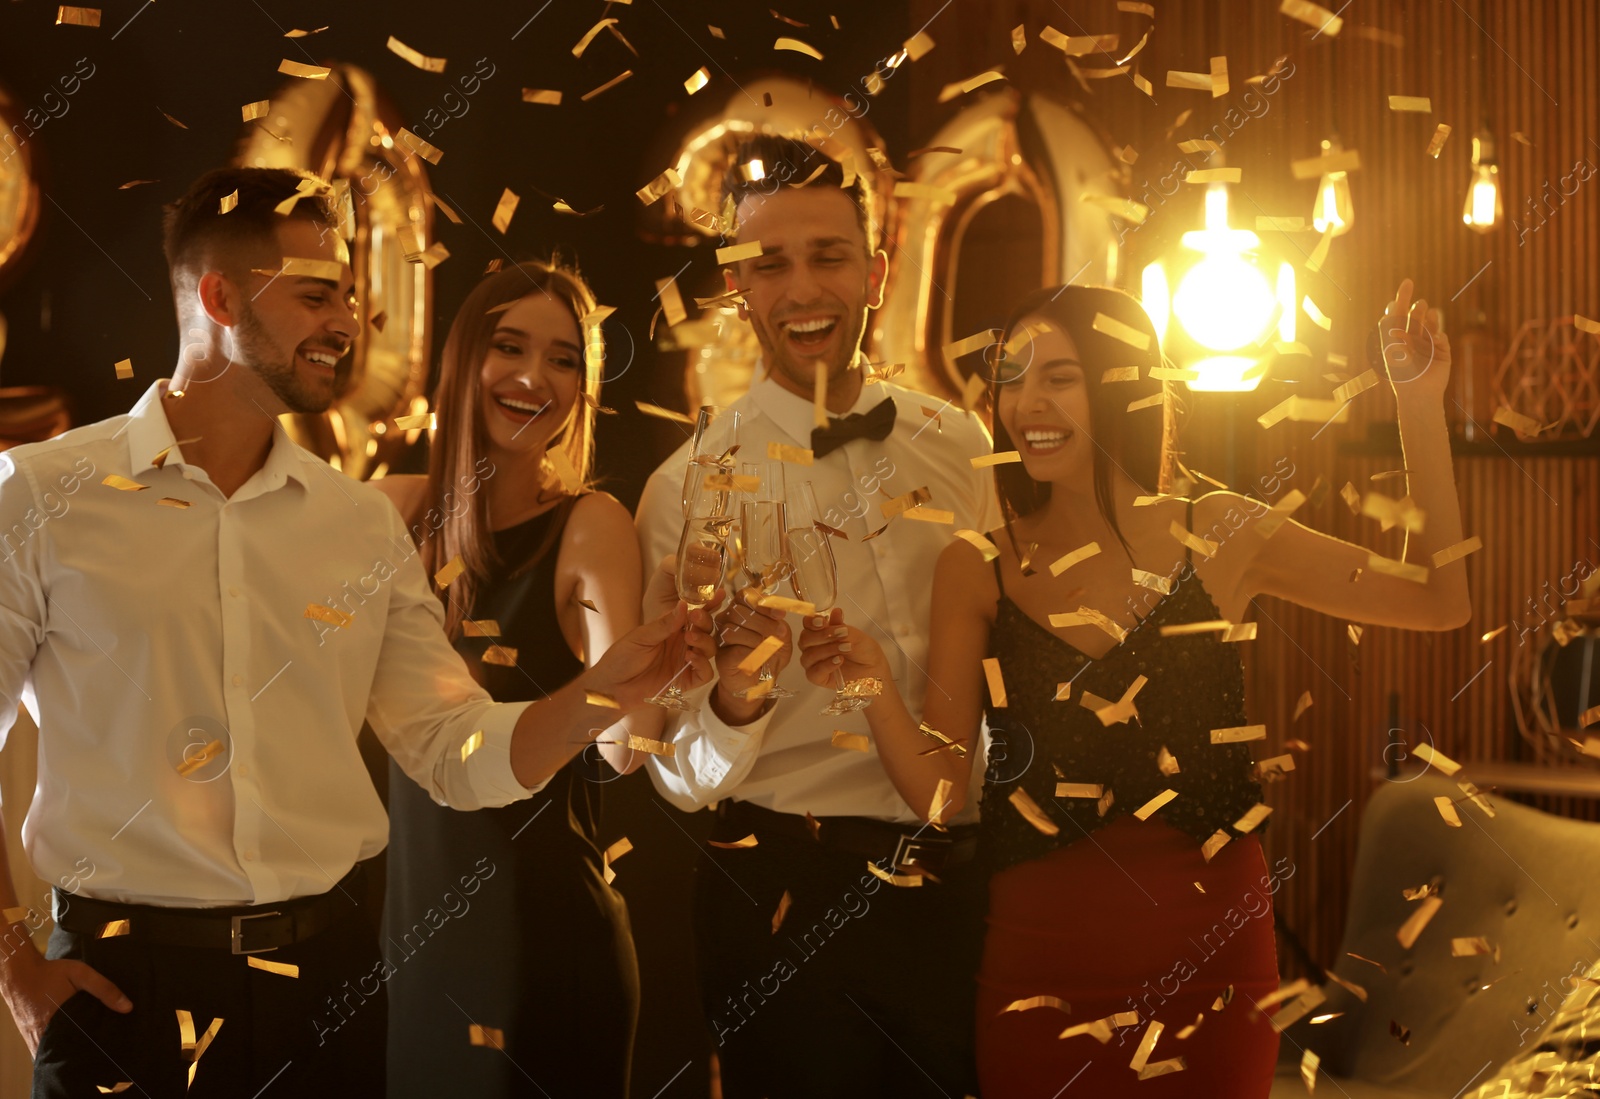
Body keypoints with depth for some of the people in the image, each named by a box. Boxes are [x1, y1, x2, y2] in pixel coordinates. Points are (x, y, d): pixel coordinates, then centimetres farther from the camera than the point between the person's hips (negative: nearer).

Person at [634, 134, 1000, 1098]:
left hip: (960, 881, 4)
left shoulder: (960, 445, 3)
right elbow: (679, 774, -9)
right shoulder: (689, 487, -8)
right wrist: (732, 705, -29)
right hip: (791, 900, -4)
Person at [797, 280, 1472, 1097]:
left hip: (1208, 947, 1)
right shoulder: (975, 571, -1)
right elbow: (939, 793, -4)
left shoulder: (1221, 536, 0)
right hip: (1042, 959, 0)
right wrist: (875, 686, -23)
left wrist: (1420, 404, 0)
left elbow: (1437, 601, 5)